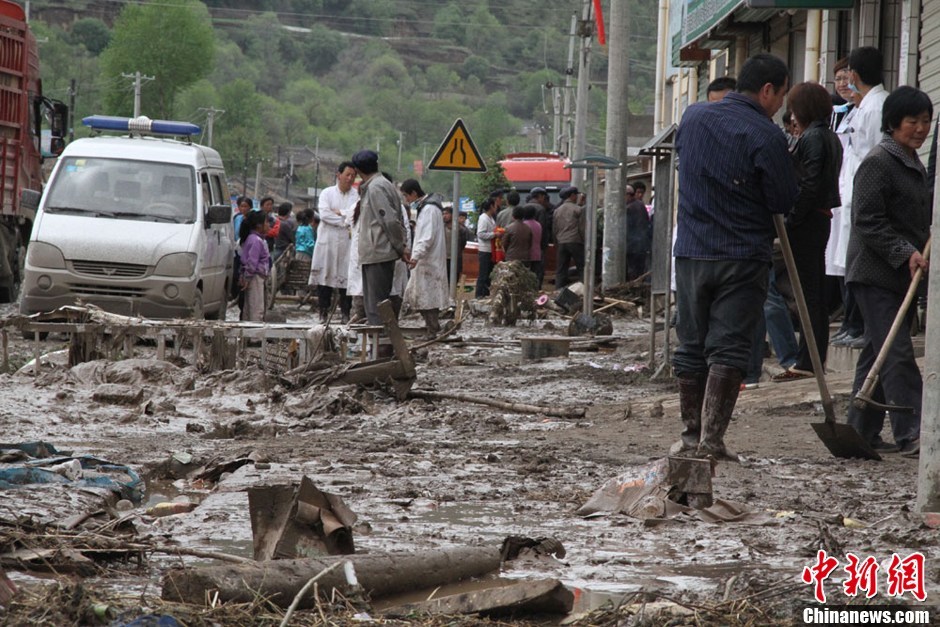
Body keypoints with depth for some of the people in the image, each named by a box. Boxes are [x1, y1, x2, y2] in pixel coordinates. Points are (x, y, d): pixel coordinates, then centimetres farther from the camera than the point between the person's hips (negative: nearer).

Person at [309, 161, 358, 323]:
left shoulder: (357, 195, 8)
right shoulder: (327, 193, 7)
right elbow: (324, 214, -7)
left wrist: (339, 212, -10)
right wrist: (345, 222, -8)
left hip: (347, 242, 0)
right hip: (328, 241, 0)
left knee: (346, 278, -2)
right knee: (324, 277, -1)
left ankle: (346, 313, 3)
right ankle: (323, 313, 4)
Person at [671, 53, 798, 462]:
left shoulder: (692, 117, 5)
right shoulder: (766, 136, -13)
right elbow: (784, 202, -8)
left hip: (690, 252, 5)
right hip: (743, 256, -5)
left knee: (691, 347, 13)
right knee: (728, 348, -2)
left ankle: (690, 435, 17)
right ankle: (711, 440, -8)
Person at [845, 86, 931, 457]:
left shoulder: (915, 167, 18)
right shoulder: (877, 163, -12)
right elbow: (868, 221, -18)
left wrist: (925, 248, 12)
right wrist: (905, 253, -23)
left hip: (903, 276, 9)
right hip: (875, 275, -9)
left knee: (878, 353, 11)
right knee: (897, 354, -13)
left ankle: (862, 432, 16)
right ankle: (910, 435, -16)